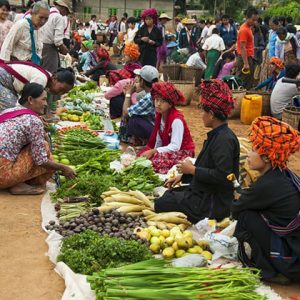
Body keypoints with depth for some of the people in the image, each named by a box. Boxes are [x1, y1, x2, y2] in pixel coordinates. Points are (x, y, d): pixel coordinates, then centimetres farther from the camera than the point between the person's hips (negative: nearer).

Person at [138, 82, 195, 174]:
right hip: (168, 149, 7)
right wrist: (153, 152, -9)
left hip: (182, 152, -7)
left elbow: (175, 147, -28)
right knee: (142, 156, -13)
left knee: (155, 160, -32)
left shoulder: (177, 120, -23)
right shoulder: (159, 116, 0)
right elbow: (158, 141, 5)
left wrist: (153, 152, -29)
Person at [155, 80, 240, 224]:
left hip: (212, 204, -10)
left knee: (159, 205, -7)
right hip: (203, 193, 10)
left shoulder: (224, 139, -24)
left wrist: (192, 170, -19)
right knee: (166, 195, 17)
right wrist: (183, 176, 13)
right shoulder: (217, 135, 10)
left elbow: (222, 176, -30)